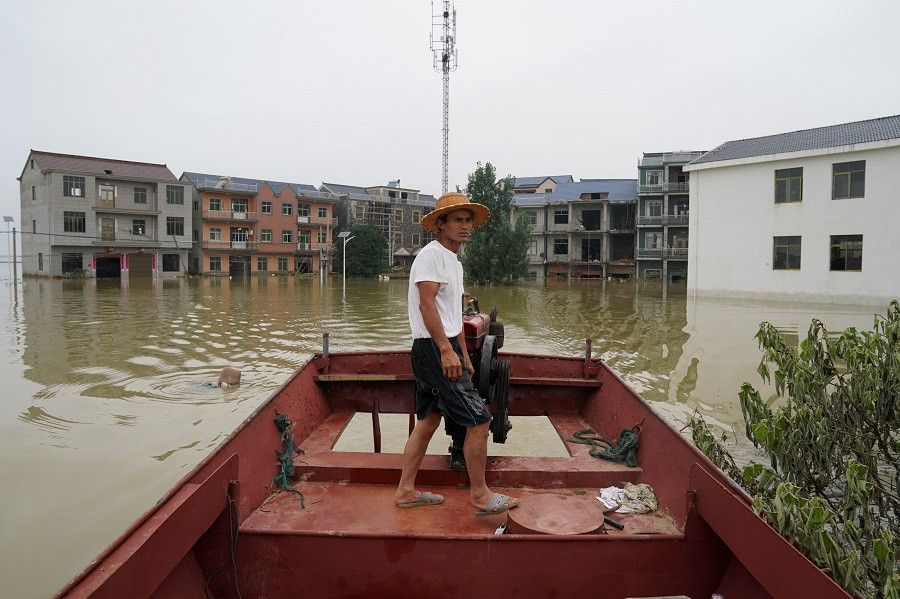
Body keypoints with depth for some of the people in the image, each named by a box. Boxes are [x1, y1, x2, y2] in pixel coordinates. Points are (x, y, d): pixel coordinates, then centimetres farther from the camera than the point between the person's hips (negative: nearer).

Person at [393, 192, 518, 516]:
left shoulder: (454, 261, 20)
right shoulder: (432, 255, -11)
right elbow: (427, 305, -21)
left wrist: (464, 355, 22)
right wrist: (447, 350, -25)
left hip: (446, 348, 10)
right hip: (434, 349, -10)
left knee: (428, 421, 14)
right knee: (478, 419, -7)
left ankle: (406, 490, 23)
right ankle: (480, 495, 6)